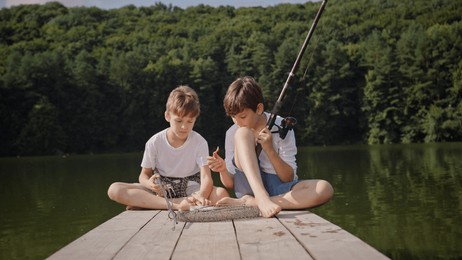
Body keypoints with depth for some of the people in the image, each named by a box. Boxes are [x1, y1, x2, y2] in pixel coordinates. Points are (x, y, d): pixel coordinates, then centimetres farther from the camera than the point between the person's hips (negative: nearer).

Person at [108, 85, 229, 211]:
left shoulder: (200, 143, -7)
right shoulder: (155, 142, -4)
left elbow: (206, 177, -16)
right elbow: (144, 174, 3)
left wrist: (202, 195, -41)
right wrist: (149, 184, -25)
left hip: (189, 190, 0)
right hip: (160, 190, 0)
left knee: (222, 194, -33)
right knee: (114, 189, -22)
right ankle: (176, 205, -33)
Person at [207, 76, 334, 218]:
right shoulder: (232, 133, 2)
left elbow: (288, 178, -6)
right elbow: (230, 184, 5)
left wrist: (270, 150, -19)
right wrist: (223, 169, -17)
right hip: (250, 187, 0)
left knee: (325, 188, -32)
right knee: (243, 133, -21)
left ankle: (250, 202, -32)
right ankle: (261, 199, -39)